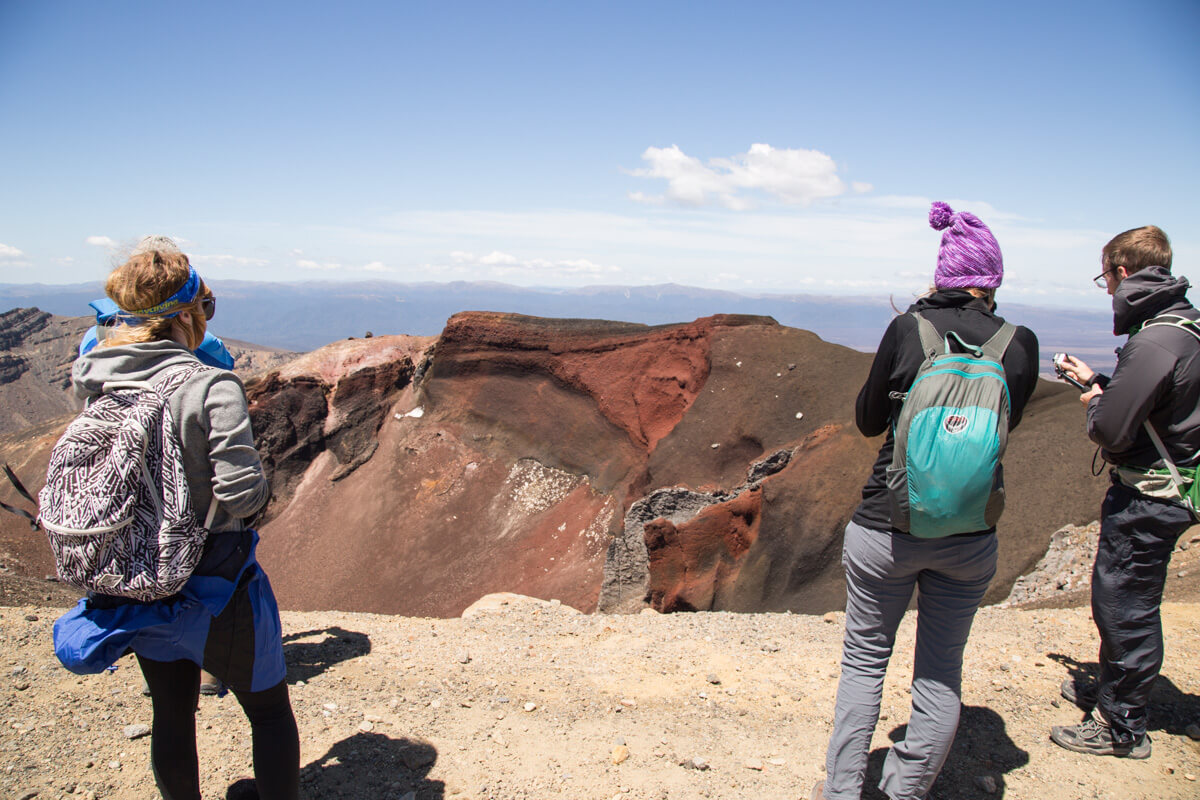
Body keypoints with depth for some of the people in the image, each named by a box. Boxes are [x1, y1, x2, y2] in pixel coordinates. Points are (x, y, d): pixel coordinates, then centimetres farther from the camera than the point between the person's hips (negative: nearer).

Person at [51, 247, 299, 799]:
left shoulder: (95, 385, -5)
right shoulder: (211, 387, -23)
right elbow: (242, 494, -27)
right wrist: (262, 492, -2)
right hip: (215, 588, -6)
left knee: (171, 716, 23)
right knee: (270, 710, 15)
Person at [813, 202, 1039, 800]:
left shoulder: (907, 331, -11)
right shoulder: (1019, 344, -6)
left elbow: (868, 421, 2)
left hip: (888, 527, -1)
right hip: (971, 537, 2)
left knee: (865, 659, 16)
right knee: (942, 673, 17)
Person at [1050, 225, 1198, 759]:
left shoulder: (1155, 342, -26)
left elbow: (1111, 431, -25)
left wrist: (1093, 403, -6)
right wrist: (1097, 382, 25)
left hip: (1146, 500, -10)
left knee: (1124, 607, 3)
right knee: (1120, 601, 23)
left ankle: (1122, 728, 18)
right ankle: (1112, 690, 41)